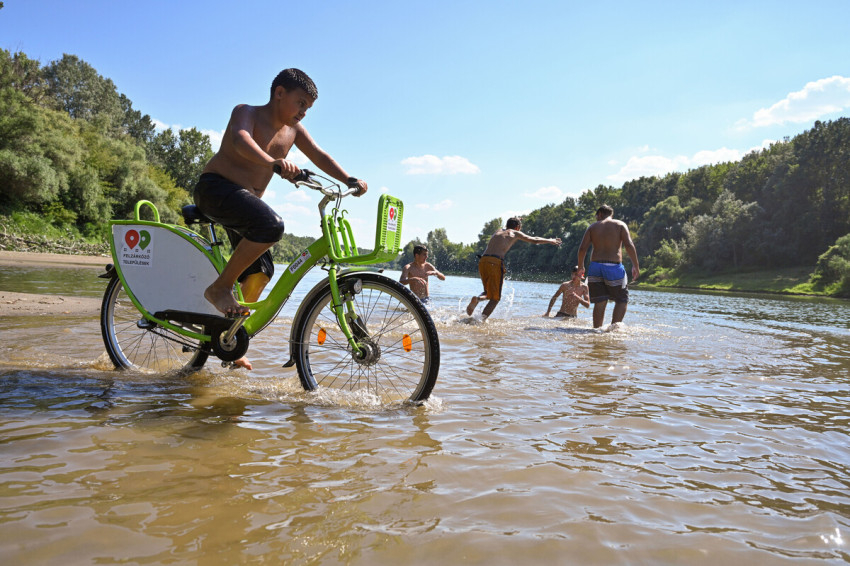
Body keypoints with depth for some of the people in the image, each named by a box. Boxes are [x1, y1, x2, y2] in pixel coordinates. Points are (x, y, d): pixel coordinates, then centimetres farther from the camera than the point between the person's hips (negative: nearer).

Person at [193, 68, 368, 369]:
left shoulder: (293, 129, 10)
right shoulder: (246, 112, -10)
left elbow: (319, 155, 3)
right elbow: (240, 140, -31)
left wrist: (349, 181, -15)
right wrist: (273, 162, -51)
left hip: (246, 199, 8)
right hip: (215, 188, -8)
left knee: (260, 270, 3)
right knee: (271, 224, -33)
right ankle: (220, 287, -19)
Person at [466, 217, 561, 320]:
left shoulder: (498, 232, 28)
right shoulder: (515, 233, 14)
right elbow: (535, 240, 25)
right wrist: (550, 241, 42)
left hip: (482, 261, 5)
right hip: (495, 262, -5)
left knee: (489, 293, 22)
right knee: (495, 298, 4)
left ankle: (477, 299, -9)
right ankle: (481, 319, -13)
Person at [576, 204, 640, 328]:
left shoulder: (592, 227, 11)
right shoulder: (620, 225, 6)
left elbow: (582, 248, 1)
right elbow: (629, 245, -8)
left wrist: (581, 266, 14)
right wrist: (636, 266, -4)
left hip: (595, 267, 3)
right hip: (614, 267, -2)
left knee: (599, 303, 8)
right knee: (622, 300, 10)